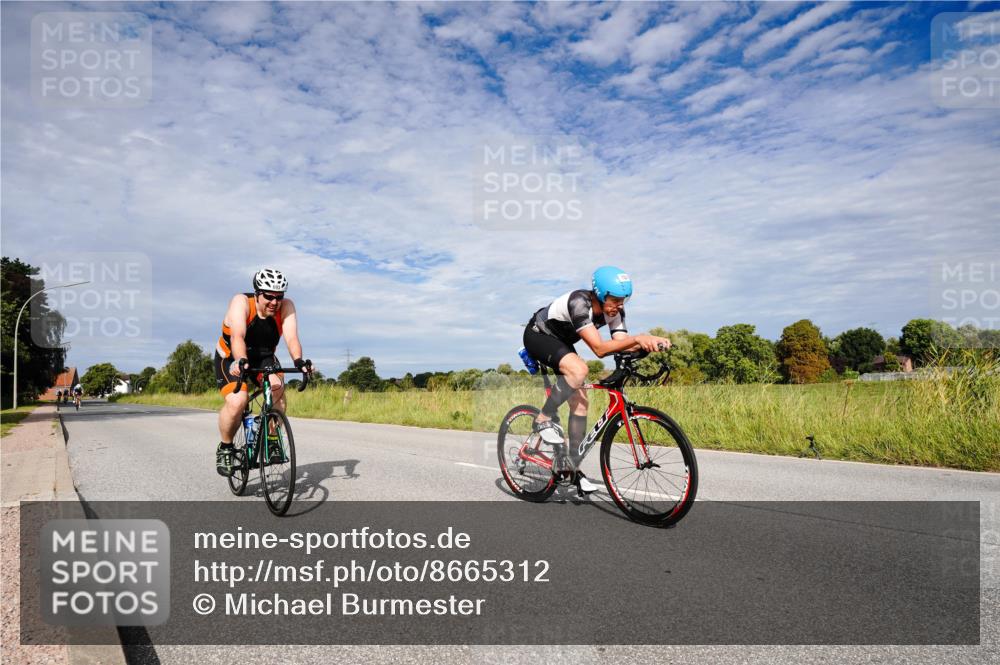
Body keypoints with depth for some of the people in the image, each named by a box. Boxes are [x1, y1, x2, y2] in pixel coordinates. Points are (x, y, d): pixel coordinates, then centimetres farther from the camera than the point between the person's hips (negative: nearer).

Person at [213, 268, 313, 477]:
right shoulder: (241, 302, -25)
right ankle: (224, 448, -1)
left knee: (277, 387, -28)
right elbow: (237, 337, -40)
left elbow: (291, 338, -30)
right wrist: (241, 361, -57)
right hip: (232, 359, -3)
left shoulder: (286, 306, -17)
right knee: (237, 402, -27)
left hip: (264, 359, 3)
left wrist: (298, 361, -49)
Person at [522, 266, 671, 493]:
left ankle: (574, 468, 12)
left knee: (580, 403, 0)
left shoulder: (614, 310, -14)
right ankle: (545, 419, -15)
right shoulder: (579, 302, -36)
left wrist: (650, 341, -38)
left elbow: (621, 344, -22)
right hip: (537, 334, -7)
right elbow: (599, 349, -42)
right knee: (579, 369, -36)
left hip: (561, 341, 8)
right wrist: (637, 338, -51)